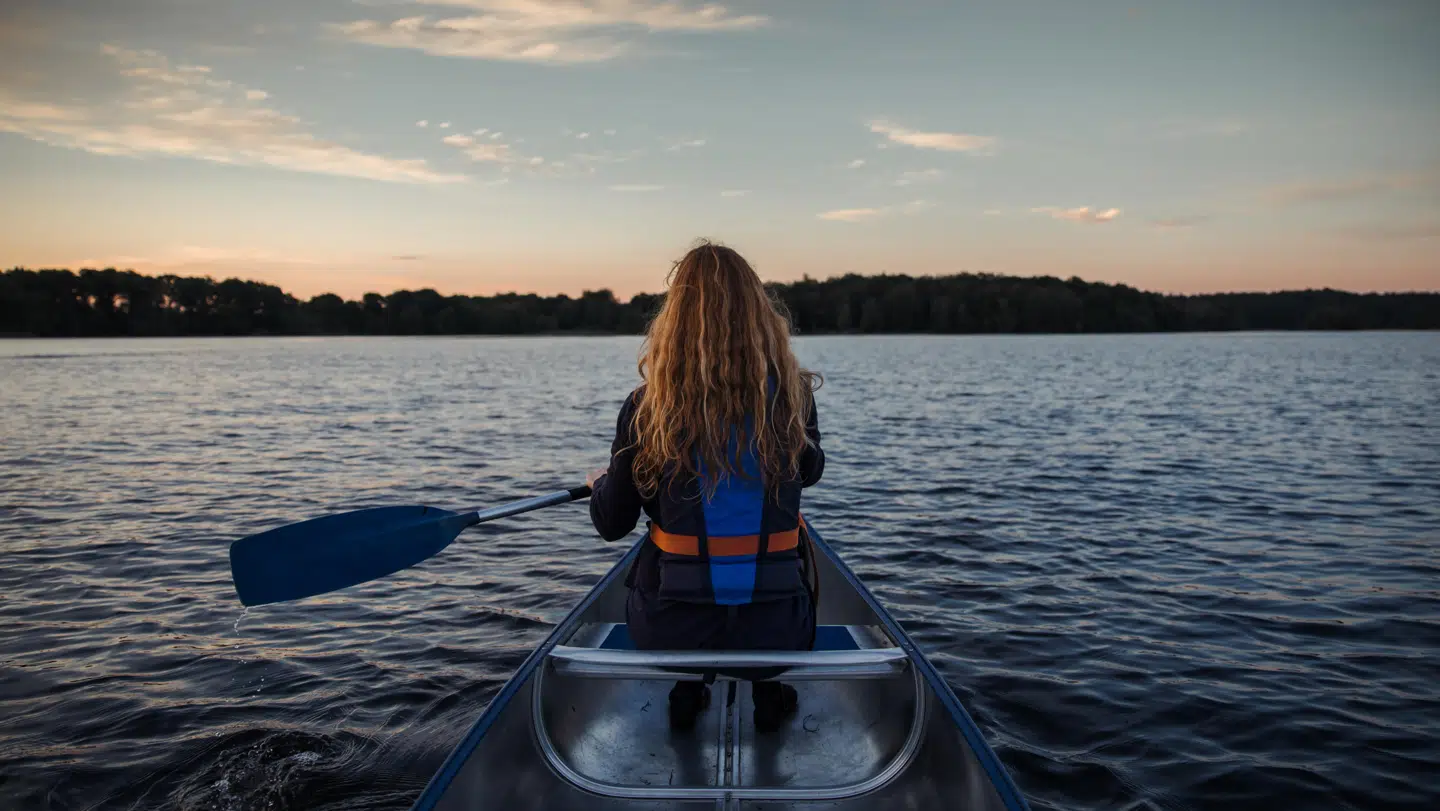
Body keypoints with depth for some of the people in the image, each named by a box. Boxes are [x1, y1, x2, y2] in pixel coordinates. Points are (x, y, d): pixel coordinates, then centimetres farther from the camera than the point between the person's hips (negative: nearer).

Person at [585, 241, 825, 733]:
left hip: (670, 630, 0)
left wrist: (600, 484, 20)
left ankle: (686, 691, 25)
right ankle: (768, 691, 25)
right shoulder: (792, 395, -8)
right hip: (774, 629, 1)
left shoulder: (647, 406, -12)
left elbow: (611, 525, -2)